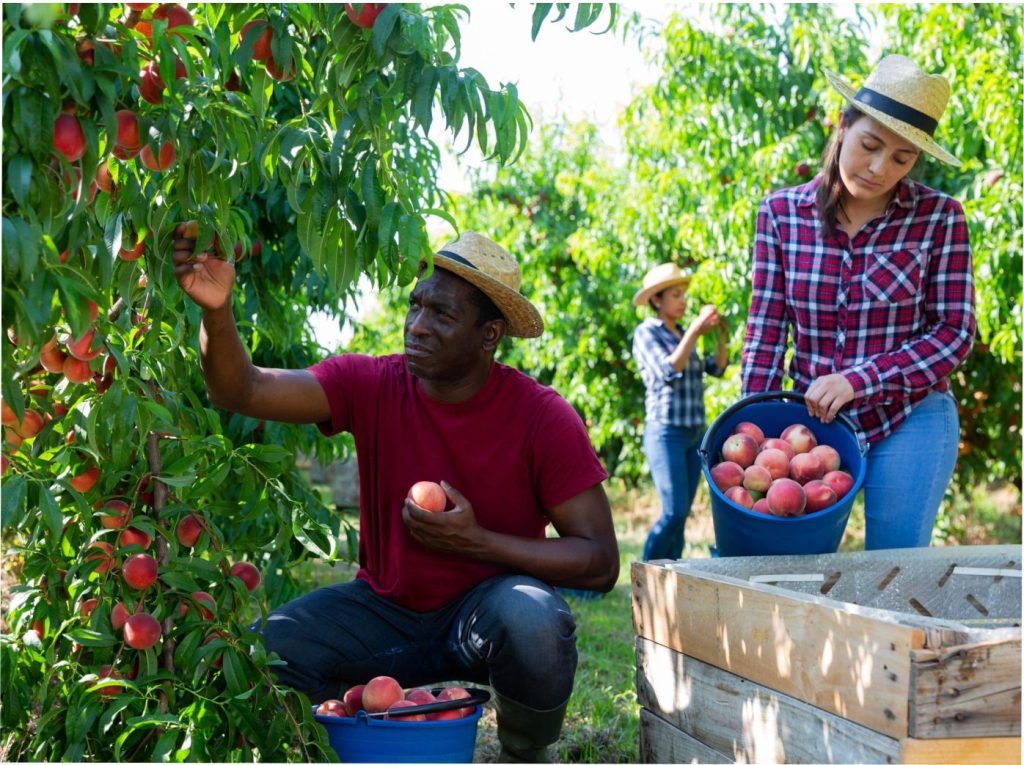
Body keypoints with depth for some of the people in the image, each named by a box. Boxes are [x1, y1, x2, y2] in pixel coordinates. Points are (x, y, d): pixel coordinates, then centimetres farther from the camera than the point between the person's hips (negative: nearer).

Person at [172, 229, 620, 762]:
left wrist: (477, 541, -25)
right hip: (384, 608, 2)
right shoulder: (370, 385, -9)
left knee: (533, 619, -36)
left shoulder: (542, 418, -15)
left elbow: (601, 563, -15)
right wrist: (217, 310, -41)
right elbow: (242, 390, -21)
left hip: (486, 607, -2)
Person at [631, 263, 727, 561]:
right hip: (666, 432, -7)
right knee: (673, 512, -14)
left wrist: (721, 336, -4)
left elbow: (716, 368, 10)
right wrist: (695, 330, -19)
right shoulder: (646, 333, -3)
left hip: (695, 434, 7)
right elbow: (668, 371, -18)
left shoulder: (682, 334, 16)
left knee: (680, 515, 5)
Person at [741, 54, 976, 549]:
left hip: (910, 424, -1)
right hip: (812, 420, 2)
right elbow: (766, 331, 0)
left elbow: (954, 334, -7)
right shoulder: (781, 213, -2)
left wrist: (858, 380, -18)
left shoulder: (938, 217, -7)